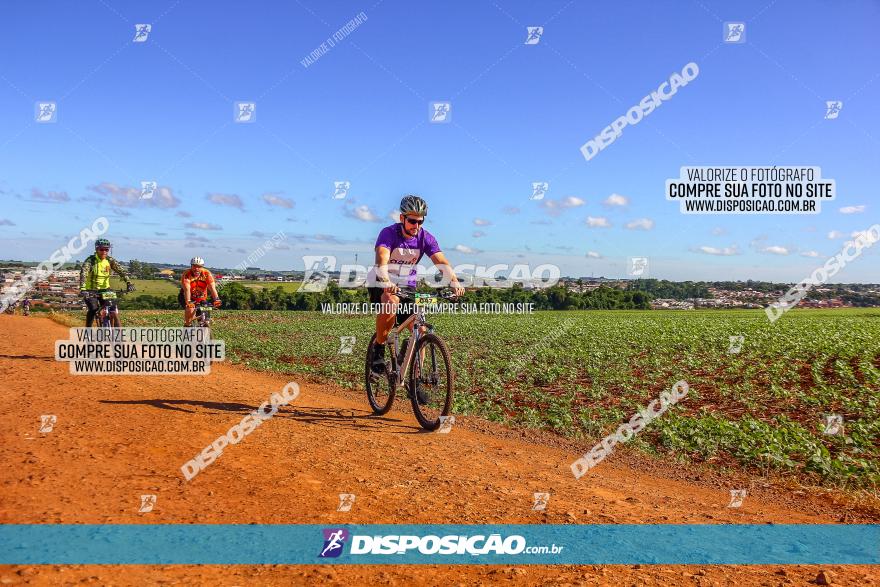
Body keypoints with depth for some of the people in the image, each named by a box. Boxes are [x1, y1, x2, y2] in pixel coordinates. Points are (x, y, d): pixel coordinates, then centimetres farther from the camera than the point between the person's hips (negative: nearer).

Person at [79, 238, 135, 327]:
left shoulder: (110, 260, -5)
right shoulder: (90, 261, -17)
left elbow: (121, 271, -14)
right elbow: (83, 274, -29)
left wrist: (129, 283, -31)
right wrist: (82, 289, -45)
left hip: (104, 289, 3)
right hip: (91, 290, -3)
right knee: (93, 309, -23)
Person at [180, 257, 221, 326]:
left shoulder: (207, 274, -19)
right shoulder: (186, 274, -24)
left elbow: (212, 287, -29)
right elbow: (187, 289, -35)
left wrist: (216, 299, -46)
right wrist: (188, 302, -50)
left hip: (201, 298, 2)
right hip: (187, 297, -2)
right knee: (190, 309, -30)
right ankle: (187, 326, -10)